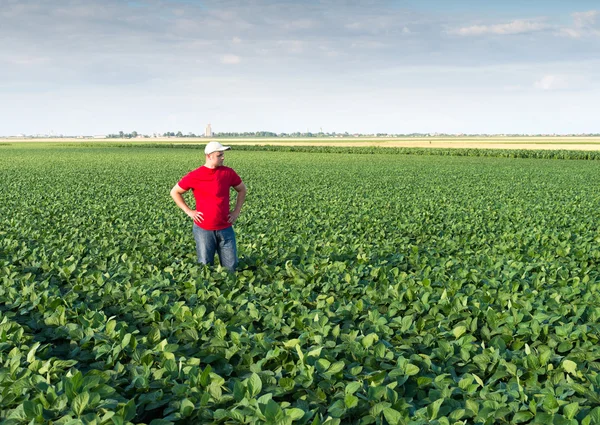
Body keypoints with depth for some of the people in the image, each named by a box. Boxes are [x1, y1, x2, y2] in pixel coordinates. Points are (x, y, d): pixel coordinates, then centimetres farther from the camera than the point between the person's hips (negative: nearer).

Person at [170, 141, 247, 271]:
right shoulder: (194, 176, -8)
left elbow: (242, 189, 16)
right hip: (204, 229, -2)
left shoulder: (228, 172, 0)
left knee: (231, 266, 5)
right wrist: (188, 211, -3)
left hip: (225, 228, 2)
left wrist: (237, 211, 7)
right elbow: (174, 192, 4)